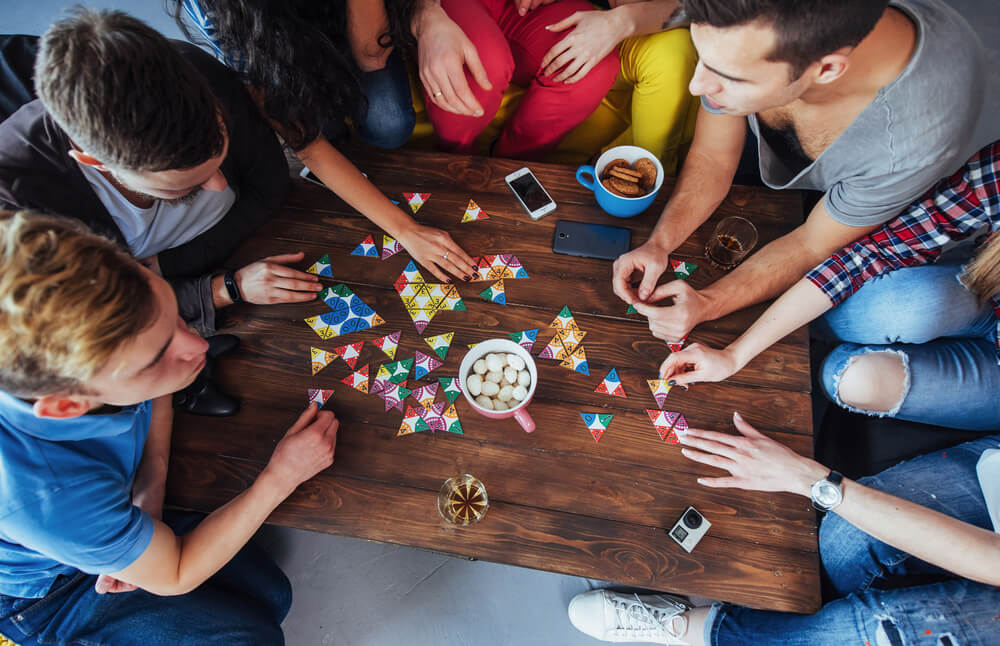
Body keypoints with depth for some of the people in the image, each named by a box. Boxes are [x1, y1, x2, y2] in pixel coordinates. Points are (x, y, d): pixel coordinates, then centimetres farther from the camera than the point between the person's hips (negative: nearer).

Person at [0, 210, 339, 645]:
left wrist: (149, 493, -16)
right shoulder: (47, 495, -44)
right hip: (48, 593, -4)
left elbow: (156, 400, -4)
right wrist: (282, 476, -24)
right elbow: (172, 576, -24)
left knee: (270, 593, 7)